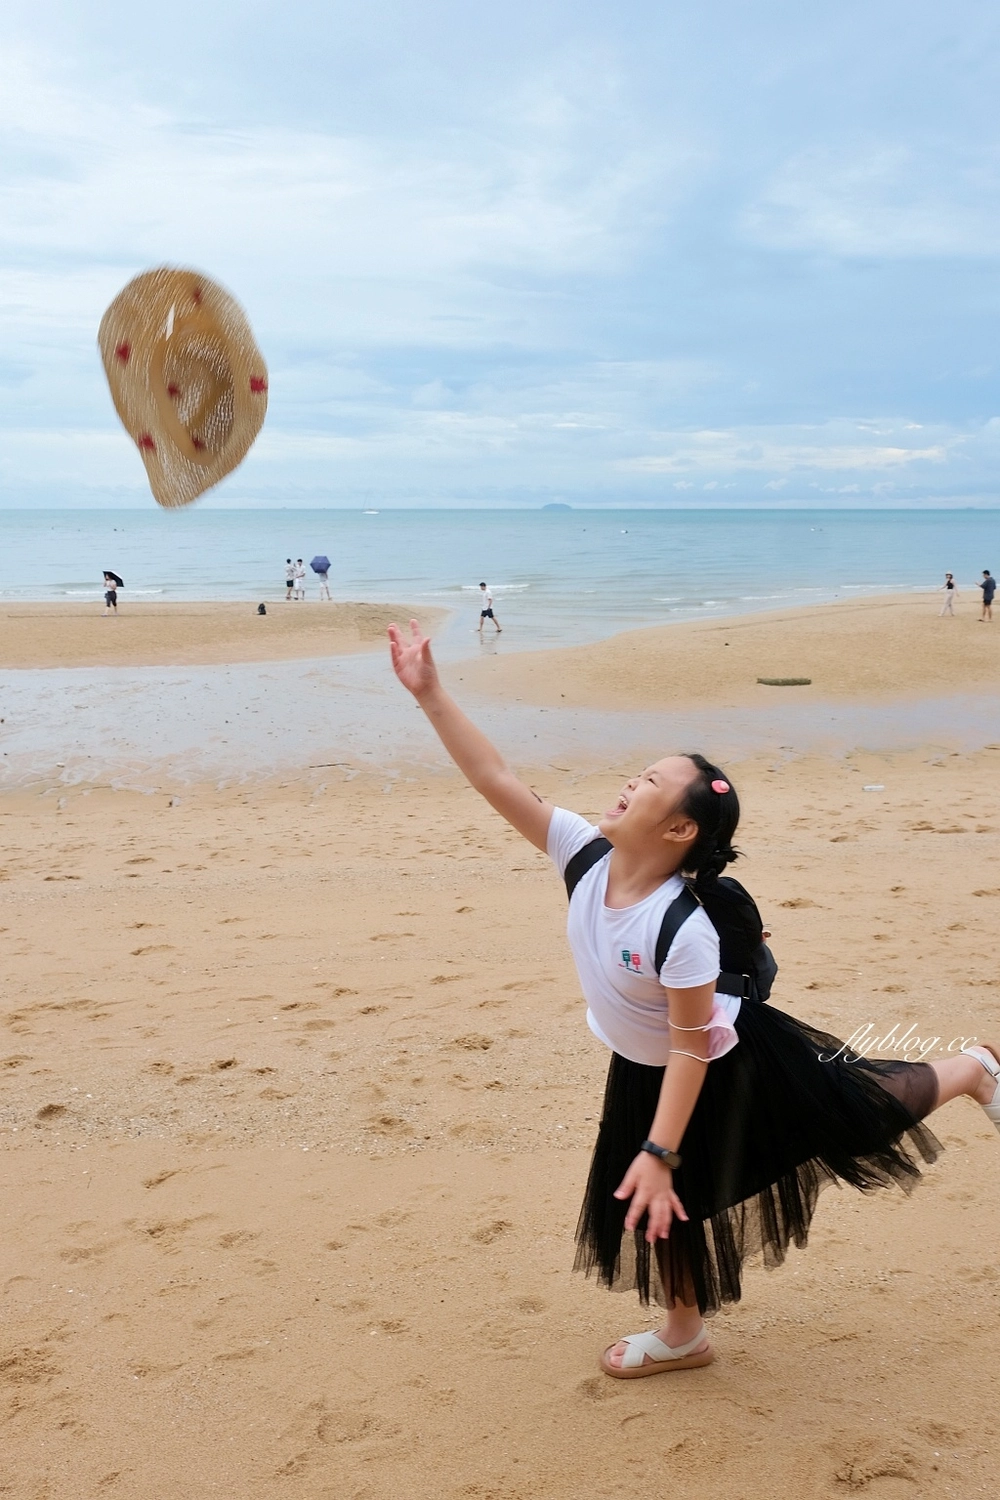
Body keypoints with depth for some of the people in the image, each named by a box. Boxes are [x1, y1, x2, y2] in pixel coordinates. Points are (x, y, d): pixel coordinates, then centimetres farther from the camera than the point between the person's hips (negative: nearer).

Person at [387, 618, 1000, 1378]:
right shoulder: (585, 855, -23)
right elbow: (496, 779, -25)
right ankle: (684, 1336, 46)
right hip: (642, 1069, 6)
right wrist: (431, 692, -31)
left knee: (856, 1108, 16)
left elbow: (690, 1049, -30)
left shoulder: (684, 930, -39)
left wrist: (658, 1153, -27)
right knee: (672, 1206, 21)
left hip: (724, 1066, -6)